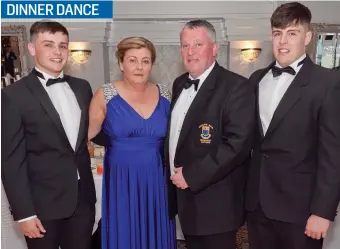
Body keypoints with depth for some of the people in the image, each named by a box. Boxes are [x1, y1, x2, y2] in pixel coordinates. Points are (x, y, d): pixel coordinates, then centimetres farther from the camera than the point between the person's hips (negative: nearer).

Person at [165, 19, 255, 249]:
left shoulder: (235, 87, -15)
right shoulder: (180, 84, 9)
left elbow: (237, 144, -24)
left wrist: (192, 176, -21)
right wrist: (173, 173, 6)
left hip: (215, 202, -7)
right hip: (184, 193, 7)